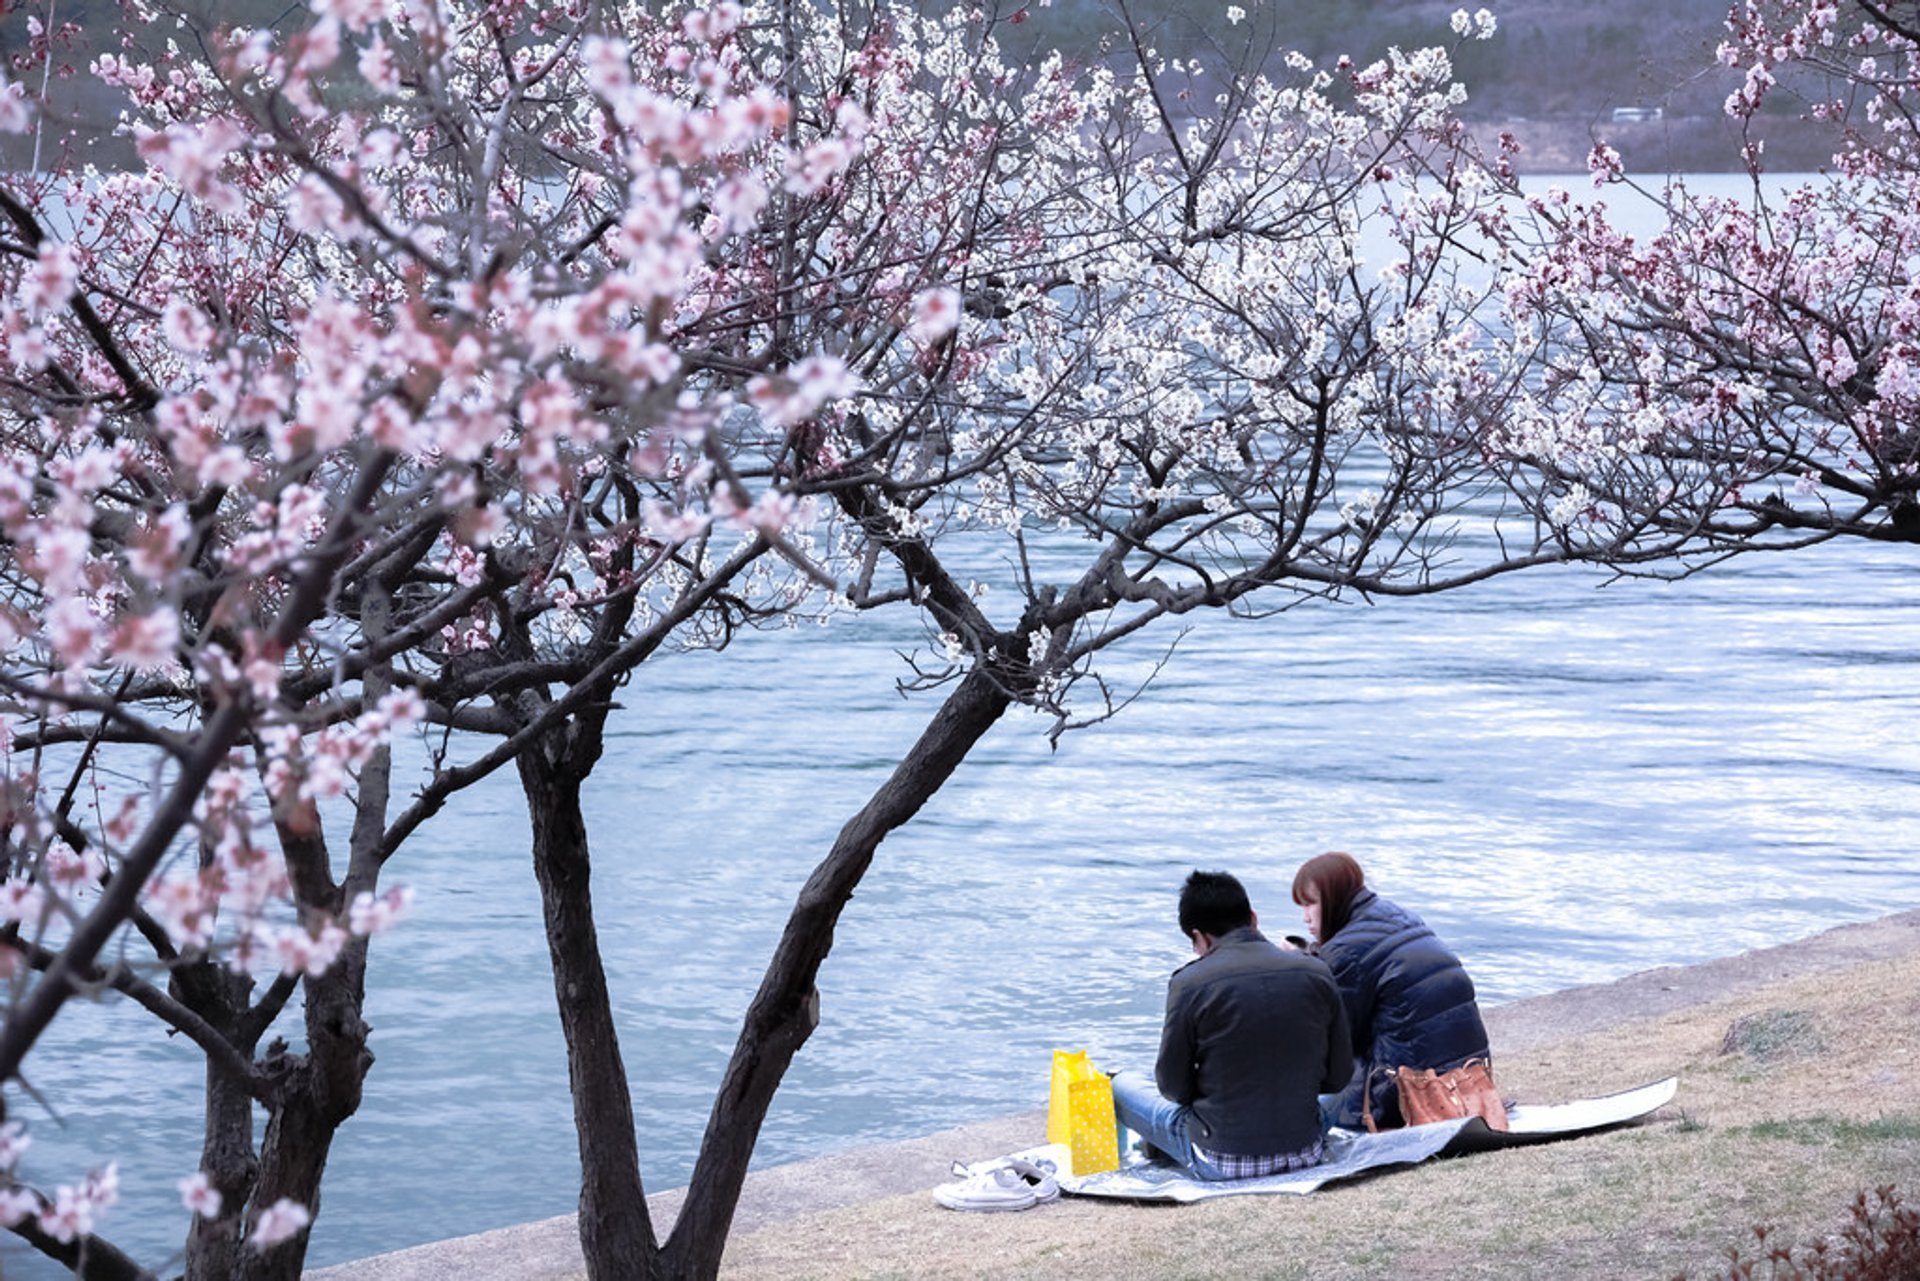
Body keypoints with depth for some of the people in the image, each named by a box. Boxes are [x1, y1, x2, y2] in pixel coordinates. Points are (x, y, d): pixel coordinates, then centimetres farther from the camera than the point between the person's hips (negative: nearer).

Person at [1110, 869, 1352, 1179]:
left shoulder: (1190, 982, -12)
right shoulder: (1316, 973, -2)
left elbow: (1173, 1086, -4)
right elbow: (1338, 1077, 4)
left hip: (1221, 1162, -4)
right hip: (1305, 1153, 4)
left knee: (1123, 1084, 20)